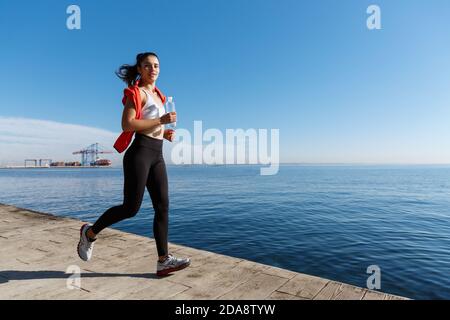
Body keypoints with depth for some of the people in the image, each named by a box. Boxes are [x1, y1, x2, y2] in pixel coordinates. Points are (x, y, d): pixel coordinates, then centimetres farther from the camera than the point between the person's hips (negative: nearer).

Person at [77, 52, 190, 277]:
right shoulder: (136, 92, -2)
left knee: (162, 207, 0)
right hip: (140, 153, -8)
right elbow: (127, 124, -15)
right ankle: (90, 233, 22)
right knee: (131, 208, -5)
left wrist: (165, 133, 9)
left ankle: (164, 261, 4)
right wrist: (161, 120, -18)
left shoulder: (157, 94, 22)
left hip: (157, 155, 8)